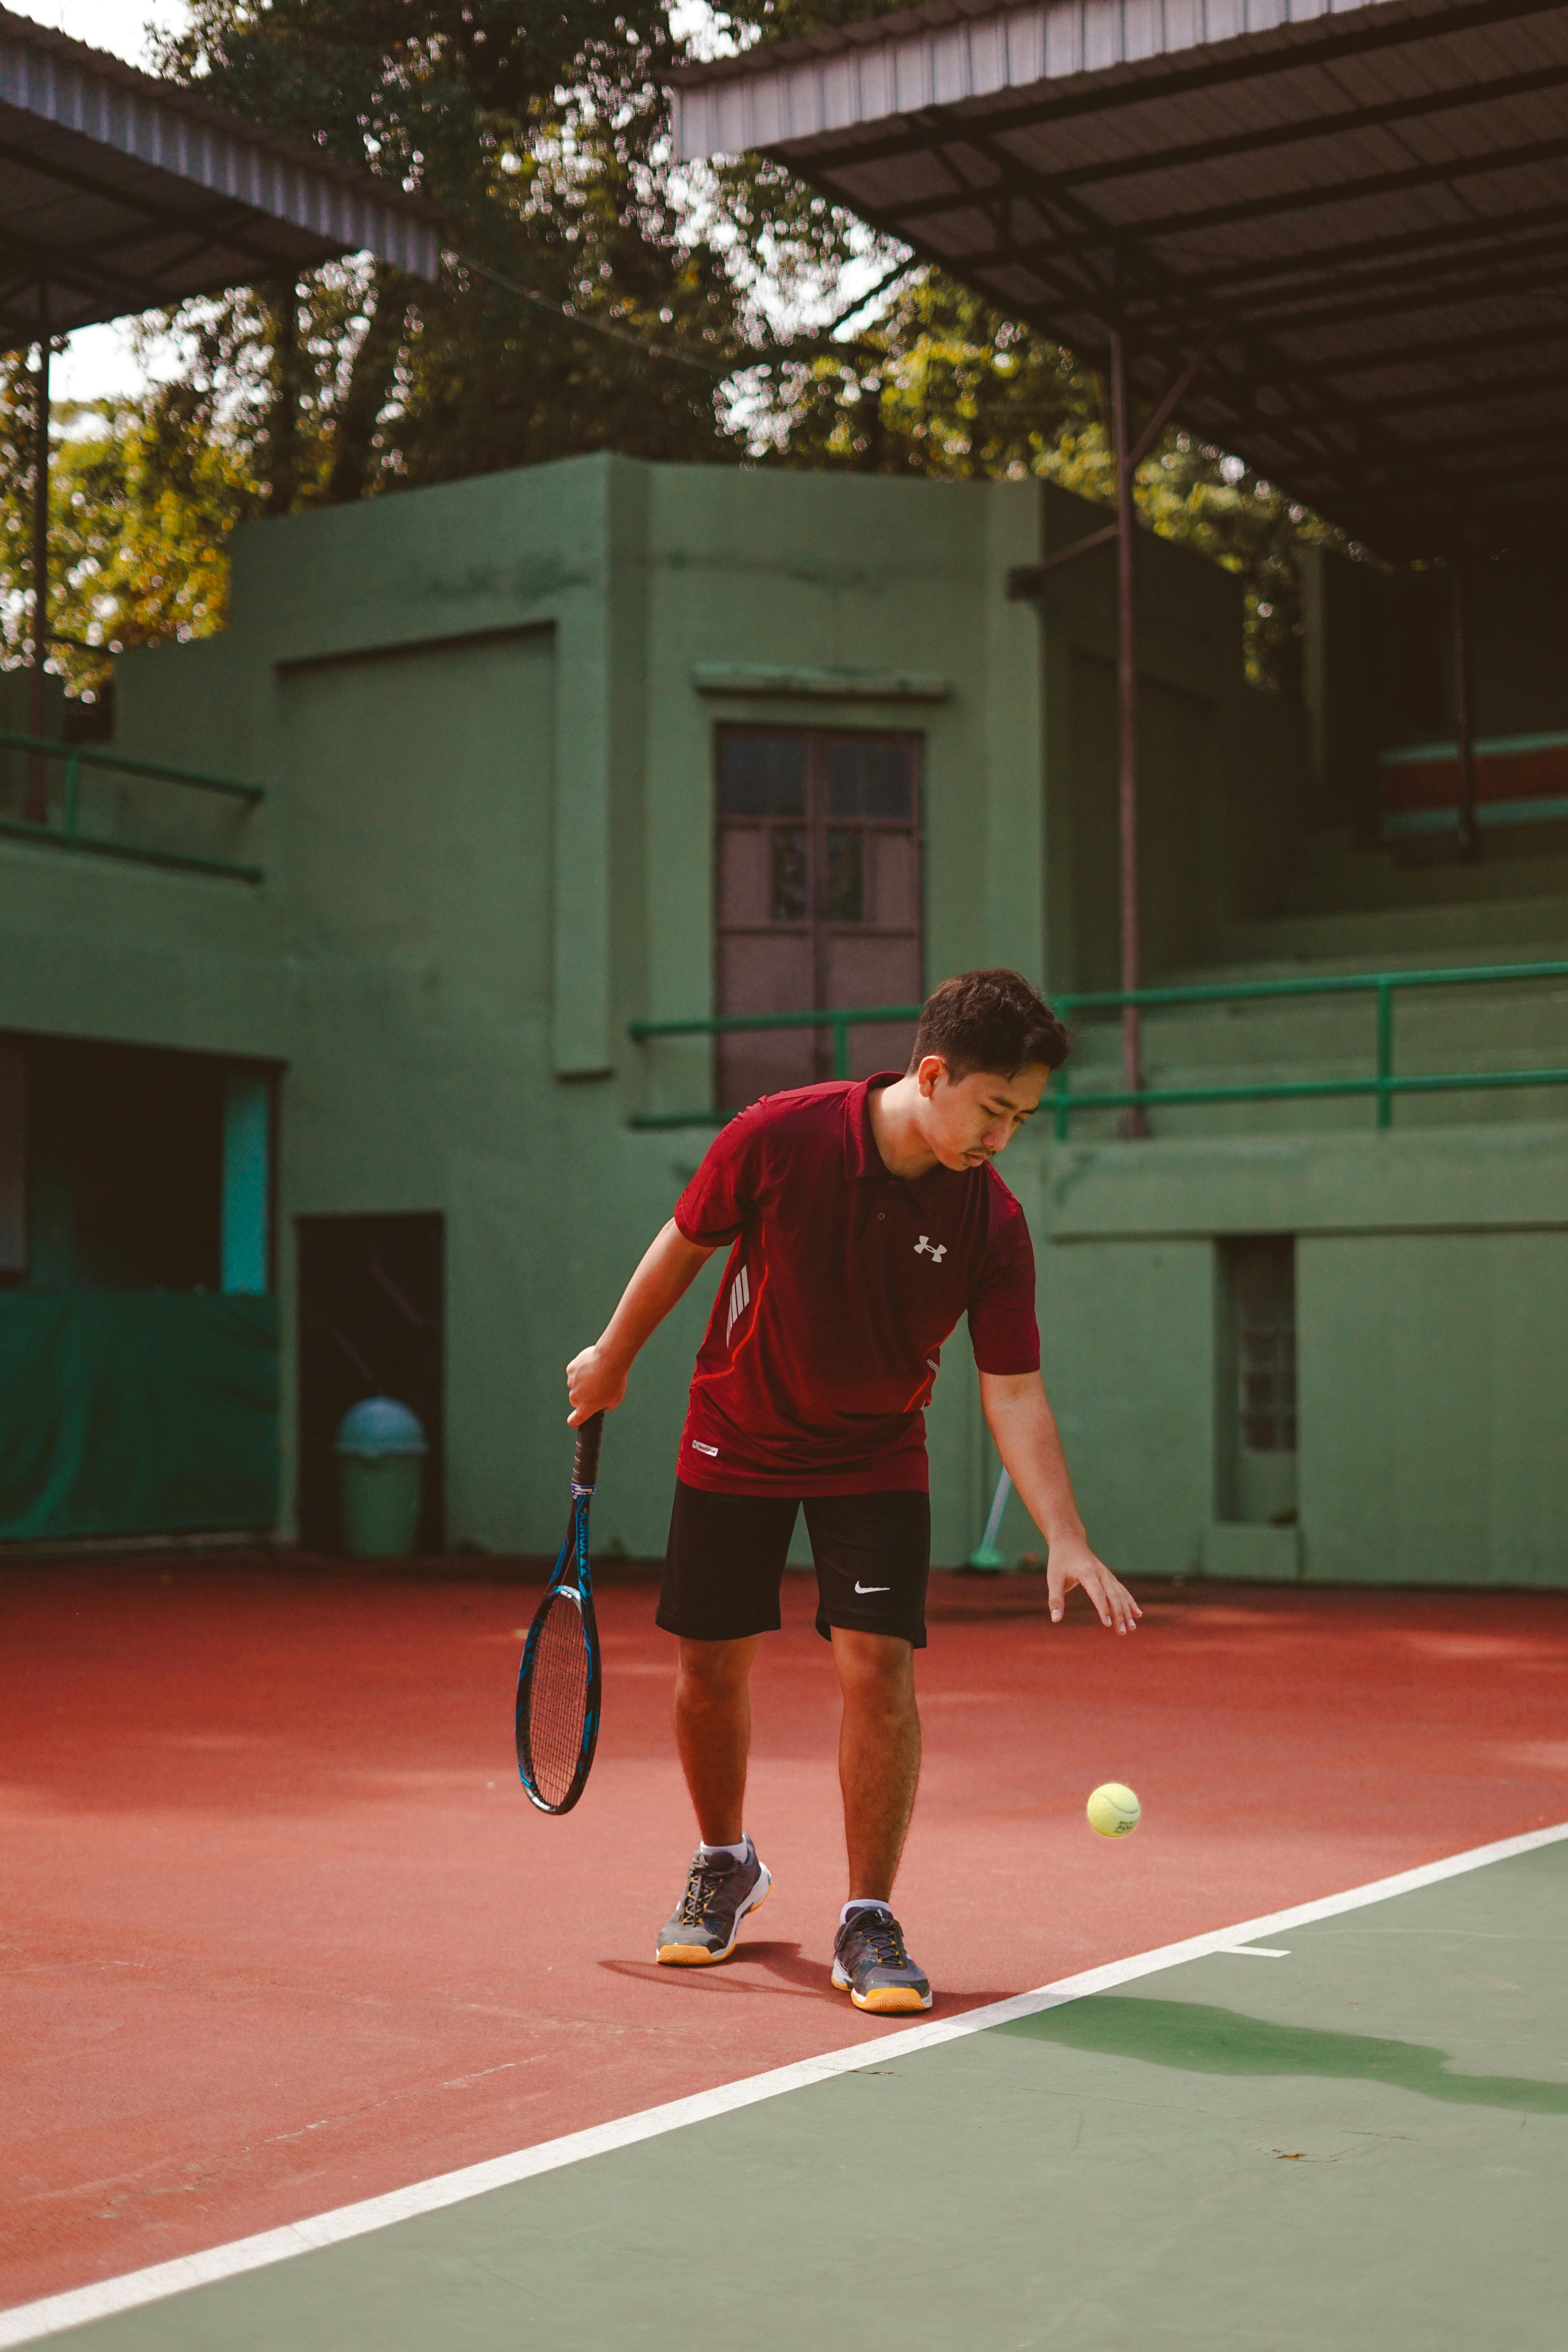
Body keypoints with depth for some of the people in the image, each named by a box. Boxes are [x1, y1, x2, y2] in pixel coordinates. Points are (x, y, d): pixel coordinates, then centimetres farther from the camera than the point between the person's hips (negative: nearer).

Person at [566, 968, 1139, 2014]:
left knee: (879, 1668, -13)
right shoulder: (778, 1138, -22)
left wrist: (1067, 1539, -27)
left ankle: (869, 1924, 3)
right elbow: (685, 1245, -5)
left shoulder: (993, 1224, -18)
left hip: (876, 1459, 0)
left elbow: (1013, 1393, -17)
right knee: (711, 1669, 6)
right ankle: (724, 1868, 34)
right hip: (738, 1443, 0)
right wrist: (613, 1359, 8)